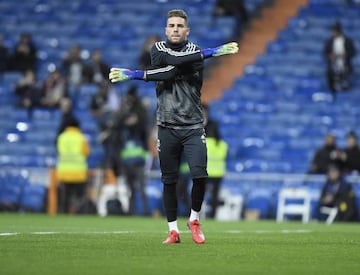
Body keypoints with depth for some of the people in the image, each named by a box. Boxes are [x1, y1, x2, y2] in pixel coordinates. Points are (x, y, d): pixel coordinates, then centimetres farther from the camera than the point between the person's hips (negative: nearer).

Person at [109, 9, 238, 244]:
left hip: (193, 126, -1)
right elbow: (175, 60, -16)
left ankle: (194, 220, 9)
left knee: (200, 175, -14)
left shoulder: (195, 51, 0)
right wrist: (210, 53, -20)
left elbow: (172, 70, -17)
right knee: (169, 180, 3)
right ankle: (173, 230, 13)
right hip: (167, 128, 2)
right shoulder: (158, 49, 7)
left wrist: (136, 75, -17)